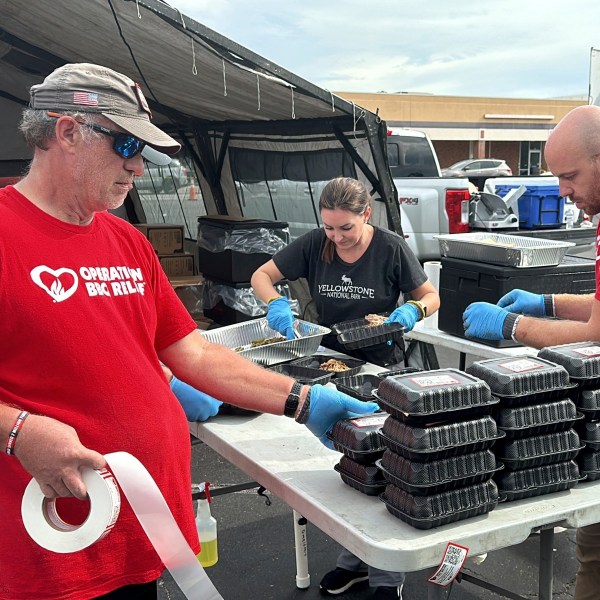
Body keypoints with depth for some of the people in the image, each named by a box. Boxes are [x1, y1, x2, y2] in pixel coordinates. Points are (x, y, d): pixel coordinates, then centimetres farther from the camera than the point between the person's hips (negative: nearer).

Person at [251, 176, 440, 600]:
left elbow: (431, 297, -2)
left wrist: (411, 311, -24)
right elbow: (262, 276, 0)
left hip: (381, 370, -3)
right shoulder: (314, 244, -6)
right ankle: (354, 559, 31)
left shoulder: (391, 248, -12)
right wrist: (277, 304, -21)